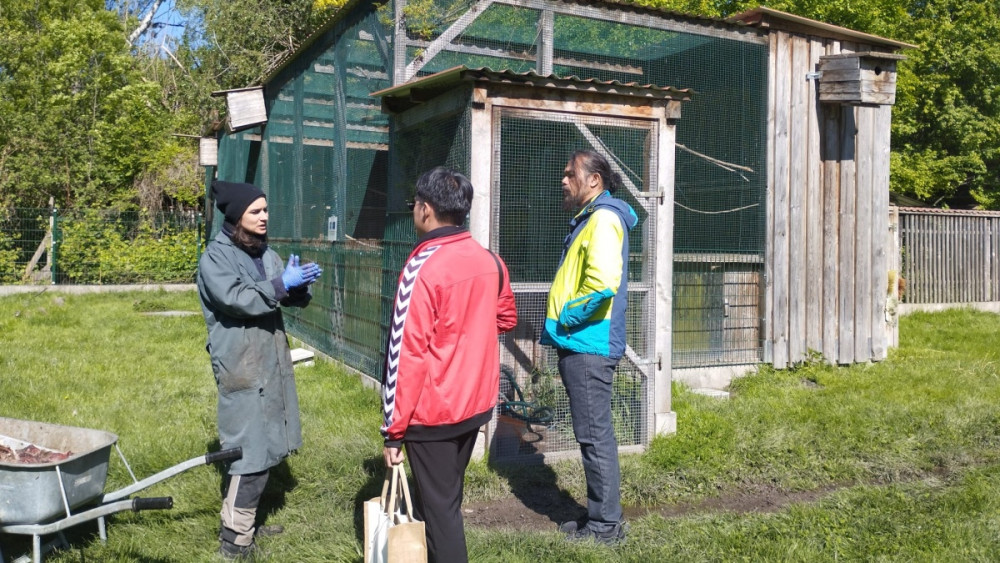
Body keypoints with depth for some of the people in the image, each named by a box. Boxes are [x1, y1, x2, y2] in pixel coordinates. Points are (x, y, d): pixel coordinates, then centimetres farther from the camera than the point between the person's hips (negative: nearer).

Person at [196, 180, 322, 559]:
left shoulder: (265, 253, 13)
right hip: (240, 366, -8)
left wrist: (299, 286, -12)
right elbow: (235, 299, -23)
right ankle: (235, 539, 1)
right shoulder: (215, 257, -9)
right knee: (254, 450, -9)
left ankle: (241, 516, 31)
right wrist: (281, 284, -25)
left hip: (271, 360, 8)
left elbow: (291, 299, 10)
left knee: (268, 443, 15)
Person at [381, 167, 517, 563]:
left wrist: (393, 430, -14)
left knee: (438, 507, 5)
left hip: (432, 412, -7)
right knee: (447, 496, 23)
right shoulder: (490, 261, 0)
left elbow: (406, 355, -19)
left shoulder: (422, 268, -19)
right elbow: (506, 319, 18)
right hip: (476, 403, 7)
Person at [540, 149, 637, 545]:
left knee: (595, 437, -3)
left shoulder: (603, 218, -13)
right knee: (593, 436, 15)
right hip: (580, 345, 10)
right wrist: (562, 325, 11)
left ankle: (606, 525, 7)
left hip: (588, 346, -10)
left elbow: (602, 283, -26)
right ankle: (600, 516, 25)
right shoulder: (588, 218, 18)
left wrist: (565, 319, -14)